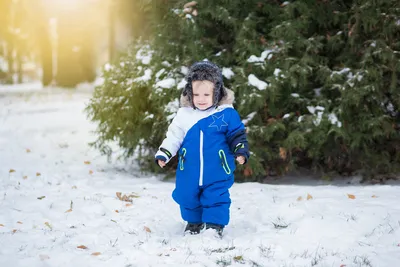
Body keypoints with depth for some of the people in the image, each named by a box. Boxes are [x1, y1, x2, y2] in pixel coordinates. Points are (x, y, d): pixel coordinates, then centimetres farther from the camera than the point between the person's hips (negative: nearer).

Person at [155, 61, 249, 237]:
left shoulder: (227, 114, -6)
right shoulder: (184, 115, 0)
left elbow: (237, 135, 2)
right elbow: (174, 136, 8)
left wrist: (241, 151, -12)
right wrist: (163, 154, 1)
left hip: (217, 172, -3)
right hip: (189, 171, 3)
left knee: (216, 199, -2)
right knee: (187, 197, 14)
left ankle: (215, 225, 11)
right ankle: (193, 222, 35)